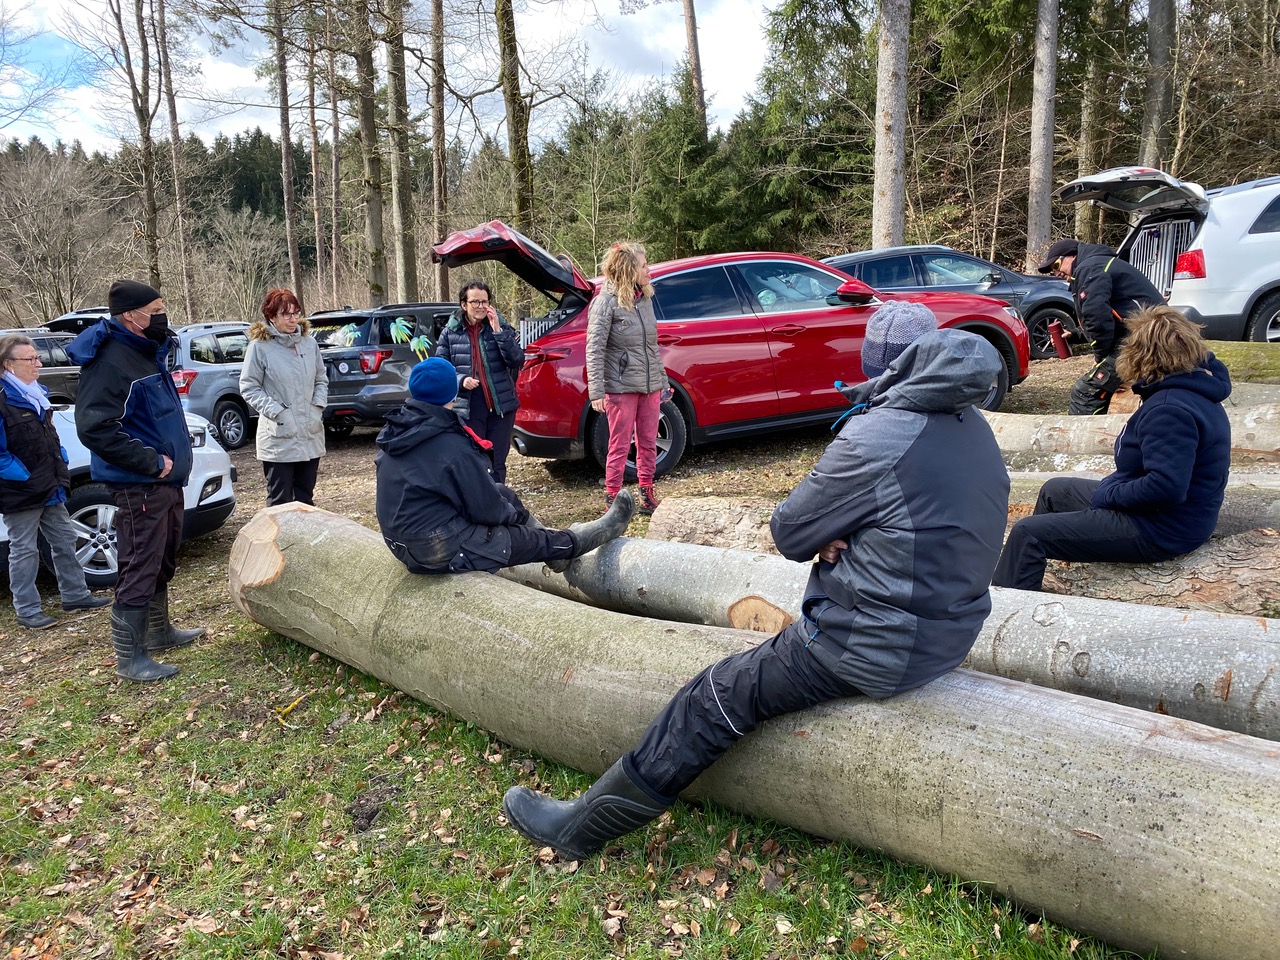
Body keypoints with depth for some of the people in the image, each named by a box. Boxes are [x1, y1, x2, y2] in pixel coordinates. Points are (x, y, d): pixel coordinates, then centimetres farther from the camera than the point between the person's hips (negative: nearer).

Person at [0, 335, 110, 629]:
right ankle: (27, 610, 12)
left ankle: (75, 594, 26)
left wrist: (61, 467, 9)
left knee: (65, 541, 14)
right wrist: (24, 477, -18)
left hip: (50, 488, 8)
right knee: (24, 550, 2)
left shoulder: (37, 395, 10)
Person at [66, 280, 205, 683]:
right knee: (140, 569, -3)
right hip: (139, 487, -10)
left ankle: (159, 631, 35)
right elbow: (93, 427, -24)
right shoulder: (110, 361, -18)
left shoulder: (147, 352, 13)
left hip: (167, 480, 10)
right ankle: (129, 658, 6)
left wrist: (174, 457, 14)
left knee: (163, 563, 20)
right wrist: (152, 462, -21)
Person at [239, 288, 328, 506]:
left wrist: (318, 406, -1)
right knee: (280, 502, -1)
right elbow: (249, 388, -5)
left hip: (311, 435, 5)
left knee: (306, 499, 14)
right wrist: (278, 412, -14)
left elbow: (321, 379, 15)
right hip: (278, 438, -4)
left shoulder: (309, 342, 6)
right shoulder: (259, 346, -7)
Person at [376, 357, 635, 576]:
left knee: (503, 493, 20)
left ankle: (558, 555, 36)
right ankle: (610, 526, 29)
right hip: (444, 551, -8)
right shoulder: (450, 446, -26)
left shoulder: (395, 432, -1)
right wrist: (513, 513, 5)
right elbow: (486, 510, -18)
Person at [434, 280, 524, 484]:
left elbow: (517, 361, -9)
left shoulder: (502, 328, 3)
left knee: (497, 464, 9)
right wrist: (460, 380, -14)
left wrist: (498, 331, -16)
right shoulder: (450, 332, 3)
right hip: (468, 409, -1)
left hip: (501, 407, 1)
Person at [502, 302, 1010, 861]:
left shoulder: (874, 438, -22)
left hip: (875, 650, -9)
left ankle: (582, 827, 13)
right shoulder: (973, 427, 6)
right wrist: (834, 534, -4)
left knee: (714, 699, 0)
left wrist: (819, 535, 7)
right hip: (950, 638, 9)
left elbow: (789, 533, -14)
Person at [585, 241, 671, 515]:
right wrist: (597, 392, -19)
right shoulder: (606, 301, -10)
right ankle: (612, 500, 10)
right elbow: (594, 350, -13)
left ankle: (647, 495, 21)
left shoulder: (645, 298, 10)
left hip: (650, 386, 6)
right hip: (621, 387, -6)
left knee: (648, 444, 11)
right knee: (620, 446, 0)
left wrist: (663, 380, 16)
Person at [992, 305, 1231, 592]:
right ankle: (1020, 571, 35)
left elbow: (1166, 487, -34)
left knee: (1027, 533, -16)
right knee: (1054, 491, 24)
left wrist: (1108, 495, -21)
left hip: (1161, 530, -11)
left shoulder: (1169, 409, -27)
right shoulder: (1196, 390, 6)